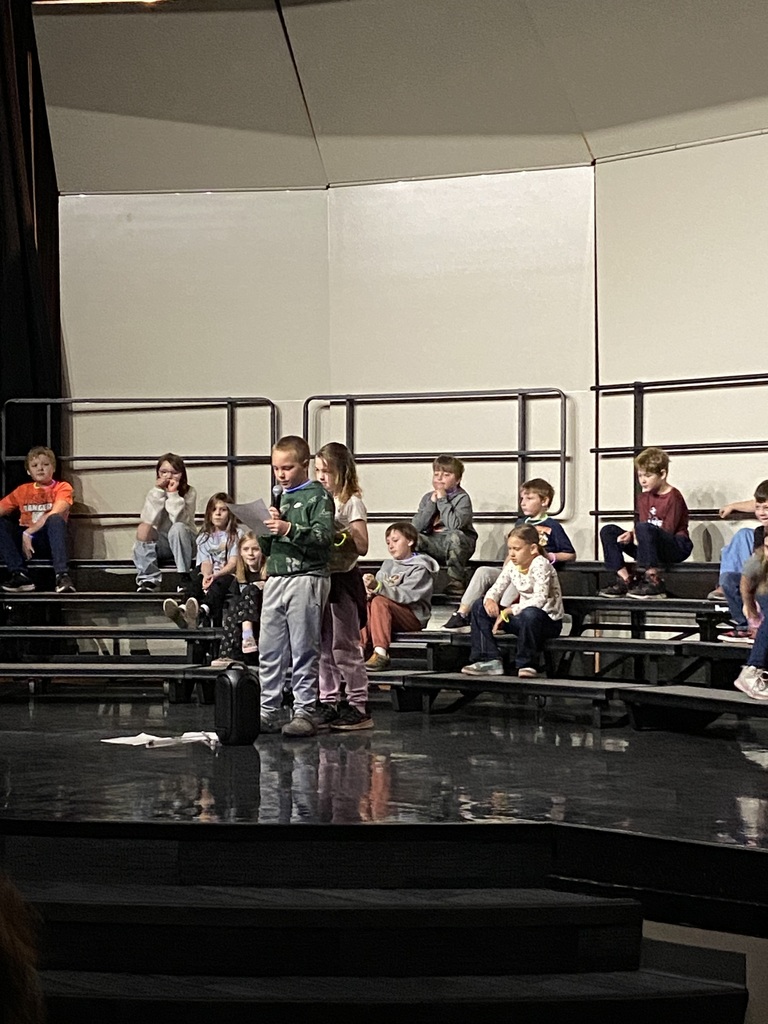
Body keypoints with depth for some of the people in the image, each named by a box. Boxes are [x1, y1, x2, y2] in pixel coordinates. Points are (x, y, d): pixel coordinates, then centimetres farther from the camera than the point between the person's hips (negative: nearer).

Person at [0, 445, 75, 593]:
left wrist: (28, 533, -21)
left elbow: (55, 514, -14)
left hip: (49, 541, -3)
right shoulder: (22, 490, 17)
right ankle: (18, 575, -32)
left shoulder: (62, 488, 4)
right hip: (23, 539, 3)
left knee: (56, 520, -33)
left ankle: (62, 576, -41)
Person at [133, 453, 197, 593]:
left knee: (177, 528, -34)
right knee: (144, 528, -26)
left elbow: (179, 520, -21)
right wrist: (158, 491, -22)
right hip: (161, 544, 2)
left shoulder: (189, 492, -7)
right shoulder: (154, 493, 0)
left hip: (183, 543, -2)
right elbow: (149, 520, -18)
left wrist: (173, 494, -26)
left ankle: (184, 578, -28)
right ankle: (149, 579, -27)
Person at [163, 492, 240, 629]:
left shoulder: (236, 535, 10)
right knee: (196, 583, -31)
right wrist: (206, 576, -20)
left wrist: (215, 575, -21)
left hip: (227, 575, -3)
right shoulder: (204, 538, 20)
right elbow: (205, 562, 5)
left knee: (218, 584, -38)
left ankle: (201, 612, -71)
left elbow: (233, 563, -3)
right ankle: (182, 610, -64)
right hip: (209, 575, 3)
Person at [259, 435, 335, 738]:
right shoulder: (277, 497, 19)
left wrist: (289, 529, -21)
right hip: (275, 579, 7)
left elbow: (324, 536, -14)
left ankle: (304, 712, 0)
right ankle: (268, 712, 12)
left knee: (304, 651, -3)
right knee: (268, 650, 6)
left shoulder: (318, 496, -1)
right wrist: (269, 528, 0)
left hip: (306, 579, -7)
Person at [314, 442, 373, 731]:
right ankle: (328, 704, 14)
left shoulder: (352, 503, -7)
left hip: (342, 579, -7)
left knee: (344, 647, -5)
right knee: (323, 647, 8)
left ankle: (358, 706, 0)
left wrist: (337, 532, -21)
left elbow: (362, 546, -15)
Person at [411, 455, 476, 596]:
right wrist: (432, 503, -7)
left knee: (454, 536, -38)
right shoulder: (428, 498, 11)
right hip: (433, 544, 4)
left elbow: (454, 525, -24)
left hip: (458, 546, -4)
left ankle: (456, 582, -27)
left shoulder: (462, 498, -5)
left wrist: (442, 500, -16)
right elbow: (416, 527, -2)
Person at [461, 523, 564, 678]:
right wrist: (490, 600, -19)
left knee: (530, 614, -43)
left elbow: (539, 600, -29)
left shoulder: (540, 564, -18)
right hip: (522, 616, 8)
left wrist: (508, 611, -29)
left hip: (548, 620, -8)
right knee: (479, 606, 2)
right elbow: (497, 588, 7)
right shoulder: (512, 565, 4)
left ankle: (528, 664, -22)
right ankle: (490, 660, -5)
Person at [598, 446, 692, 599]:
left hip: (676, 548, -8)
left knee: (644, 529, -37)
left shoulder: (673, 497, -11)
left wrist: (638, 534, -15)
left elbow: (668, 530, -15)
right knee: (608, 531, -1)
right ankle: (624, 580, -13)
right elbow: (640, 524, 10)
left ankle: (653, 582, -35)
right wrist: (631, 534, -13)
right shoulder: (643, 498, 13)